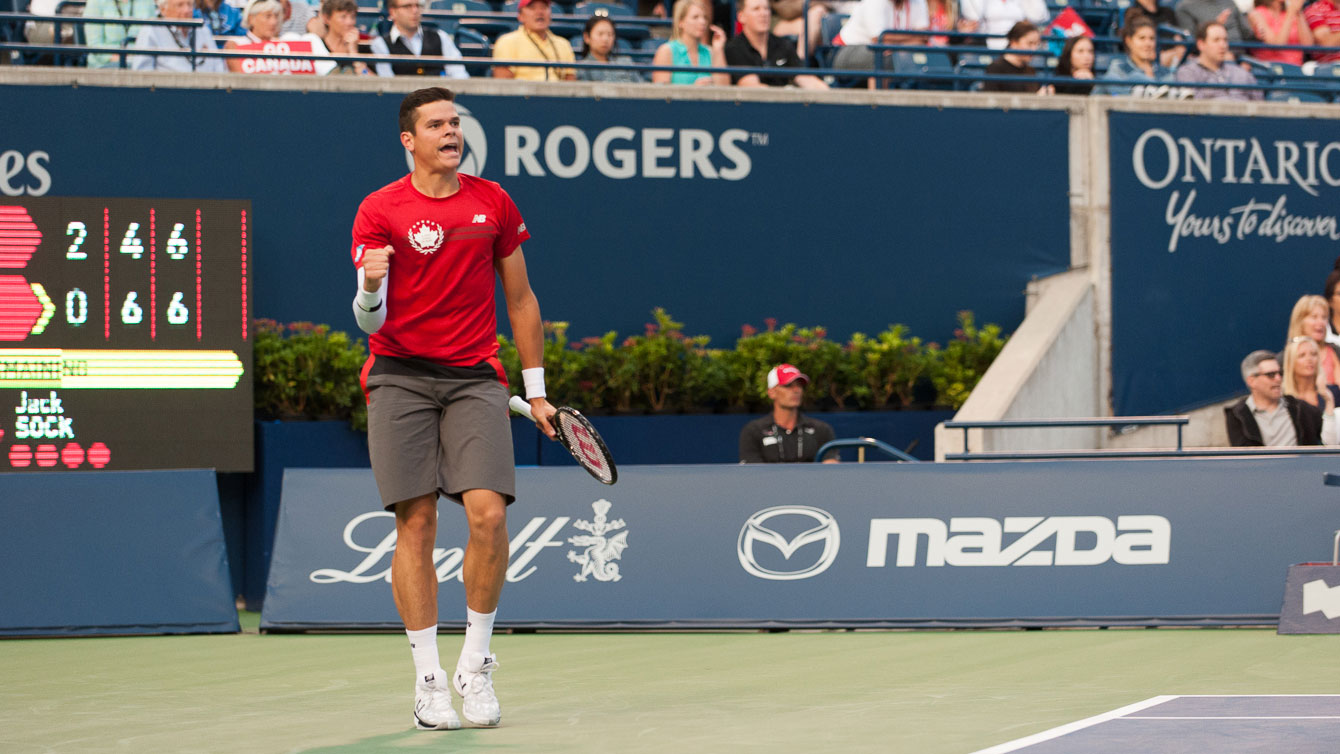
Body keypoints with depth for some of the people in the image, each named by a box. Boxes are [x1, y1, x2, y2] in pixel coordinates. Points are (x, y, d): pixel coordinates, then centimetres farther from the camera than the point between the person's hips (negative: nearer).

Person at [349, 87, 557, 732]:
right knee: (415, 524, -4)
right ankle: (428, 679, 2)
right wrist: (371, 287, -30)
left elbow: (520, 298, 17)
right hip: (400, 379, -1)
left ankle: (475, 666, 2)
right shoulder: (380, 211, -1)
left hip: (474, 378, 2)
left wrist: (535, 389, 16)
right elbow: (371, 321, -7)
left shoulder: (494, 203, 8)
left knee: (488, 512, -14)